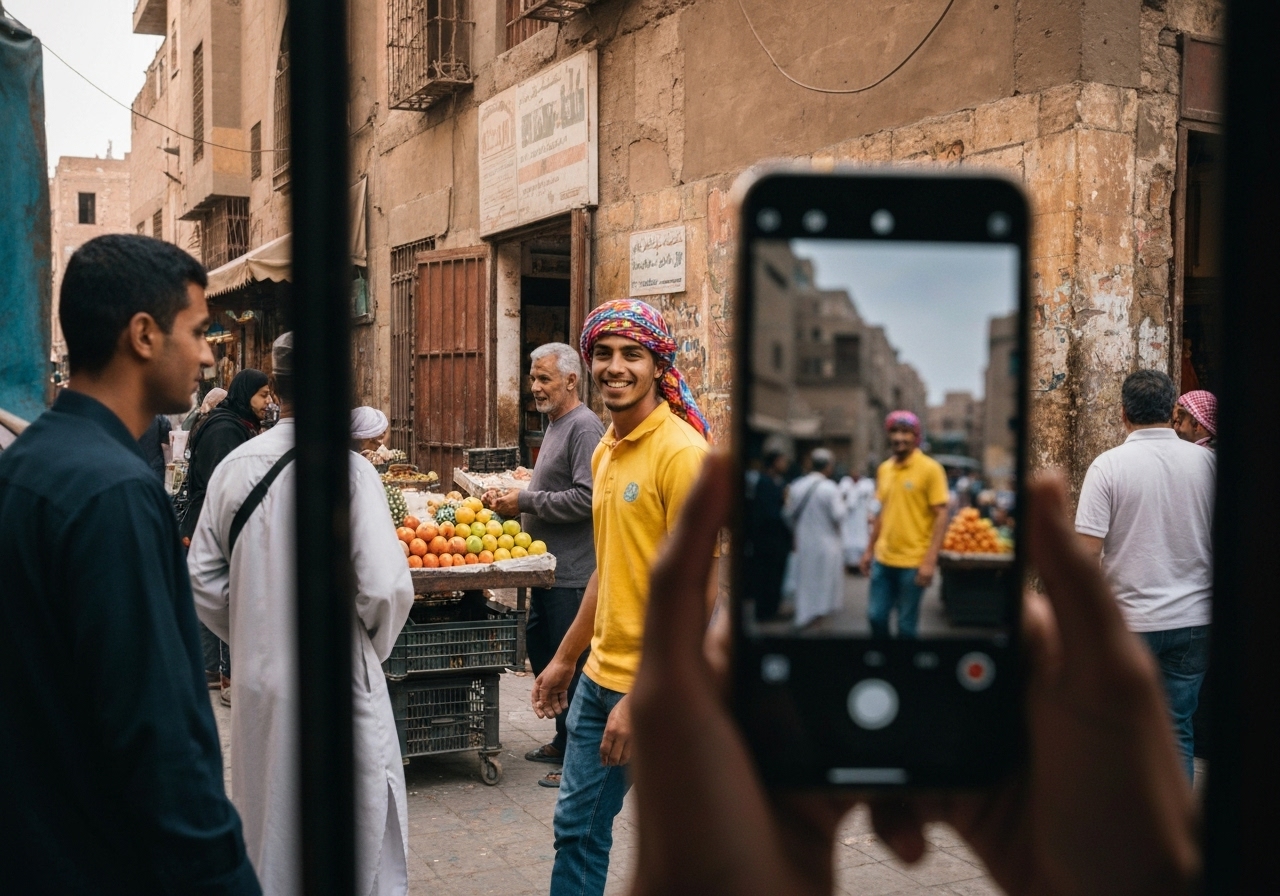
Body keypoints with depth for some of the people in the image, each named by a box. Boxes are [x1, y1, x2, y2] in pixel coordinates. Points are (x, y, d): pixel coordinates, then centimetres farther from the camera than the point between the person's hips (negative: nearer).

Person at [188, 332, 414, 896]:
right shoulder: (349, 469, -16)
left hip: (257, 676, 5)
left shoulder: (234, 466, -2)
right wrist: (374, 645, 1)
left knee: (267, 823, 21)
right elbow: (386, 586, -18)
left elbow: (203, 580, 5)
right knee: (361, 827, 10)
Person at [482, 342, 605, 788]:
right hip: (549, 569, 11)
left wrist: (525, 501, -17)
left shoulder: (583, 428, -15)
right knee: (540, 651, 18)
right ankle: (562, 742, 31)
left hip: (572, 574, -11)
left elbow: (585, 498, -24)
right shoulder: (555, 425, 17)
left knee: (569, 667, -3)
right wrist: (511, 497, 9)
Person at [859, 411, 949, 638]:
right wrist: (869, 549, 14)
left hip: (913, 562, -5)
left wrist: (930, 560, -18)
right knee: (876, 616, 9)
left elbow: (941, 515, -12)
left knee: (906, 624, 5)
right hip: (883, 559, 5)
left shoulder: (930, 468, -9)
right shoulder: (884, 469, 8)